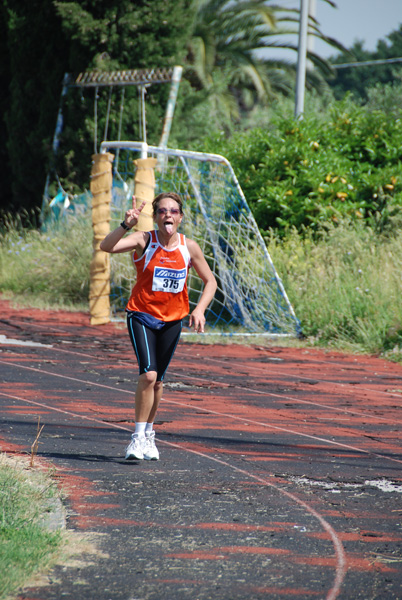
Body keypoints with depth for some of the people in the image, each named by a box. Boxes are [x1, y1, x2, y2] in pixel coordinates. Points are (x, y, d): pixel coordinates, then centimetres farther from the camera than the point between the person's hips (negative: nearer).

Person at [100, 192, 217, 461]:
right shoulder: (144, 240, -12)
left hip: (172, 320, 3)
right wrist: (127, 224, -41)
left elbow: (210, 281, 7)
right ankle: (139, 437, -9)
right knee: (148, 374, -19)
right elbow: (107, 246, -27)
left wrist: (199, 310, -8)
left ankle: (149, 433, 30)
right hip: (142, 315, -3)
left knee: (158, 381, 11)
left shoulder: (189, 247, -4)